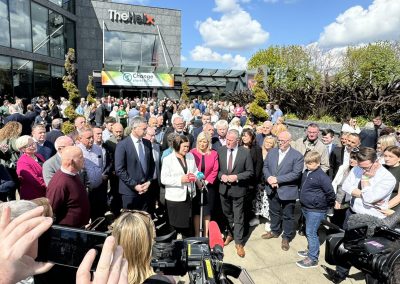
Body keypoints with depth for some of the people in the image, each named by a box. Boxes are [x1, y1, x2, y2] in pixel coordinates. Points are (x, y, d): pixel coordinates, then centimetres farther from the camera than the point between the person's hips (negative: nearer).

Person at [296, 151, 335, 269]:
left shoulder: (321, 176, -20)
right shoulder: (306, 173, 3)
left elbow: (330, 192, -17)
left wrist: (328, 205, -5)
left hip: (316, 210, -8)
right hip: (306, 207, 8)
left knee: (311, 232, -3)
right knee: (309, 231, 21)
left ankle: (313, 259, 9)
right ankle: (311, 250, 38)